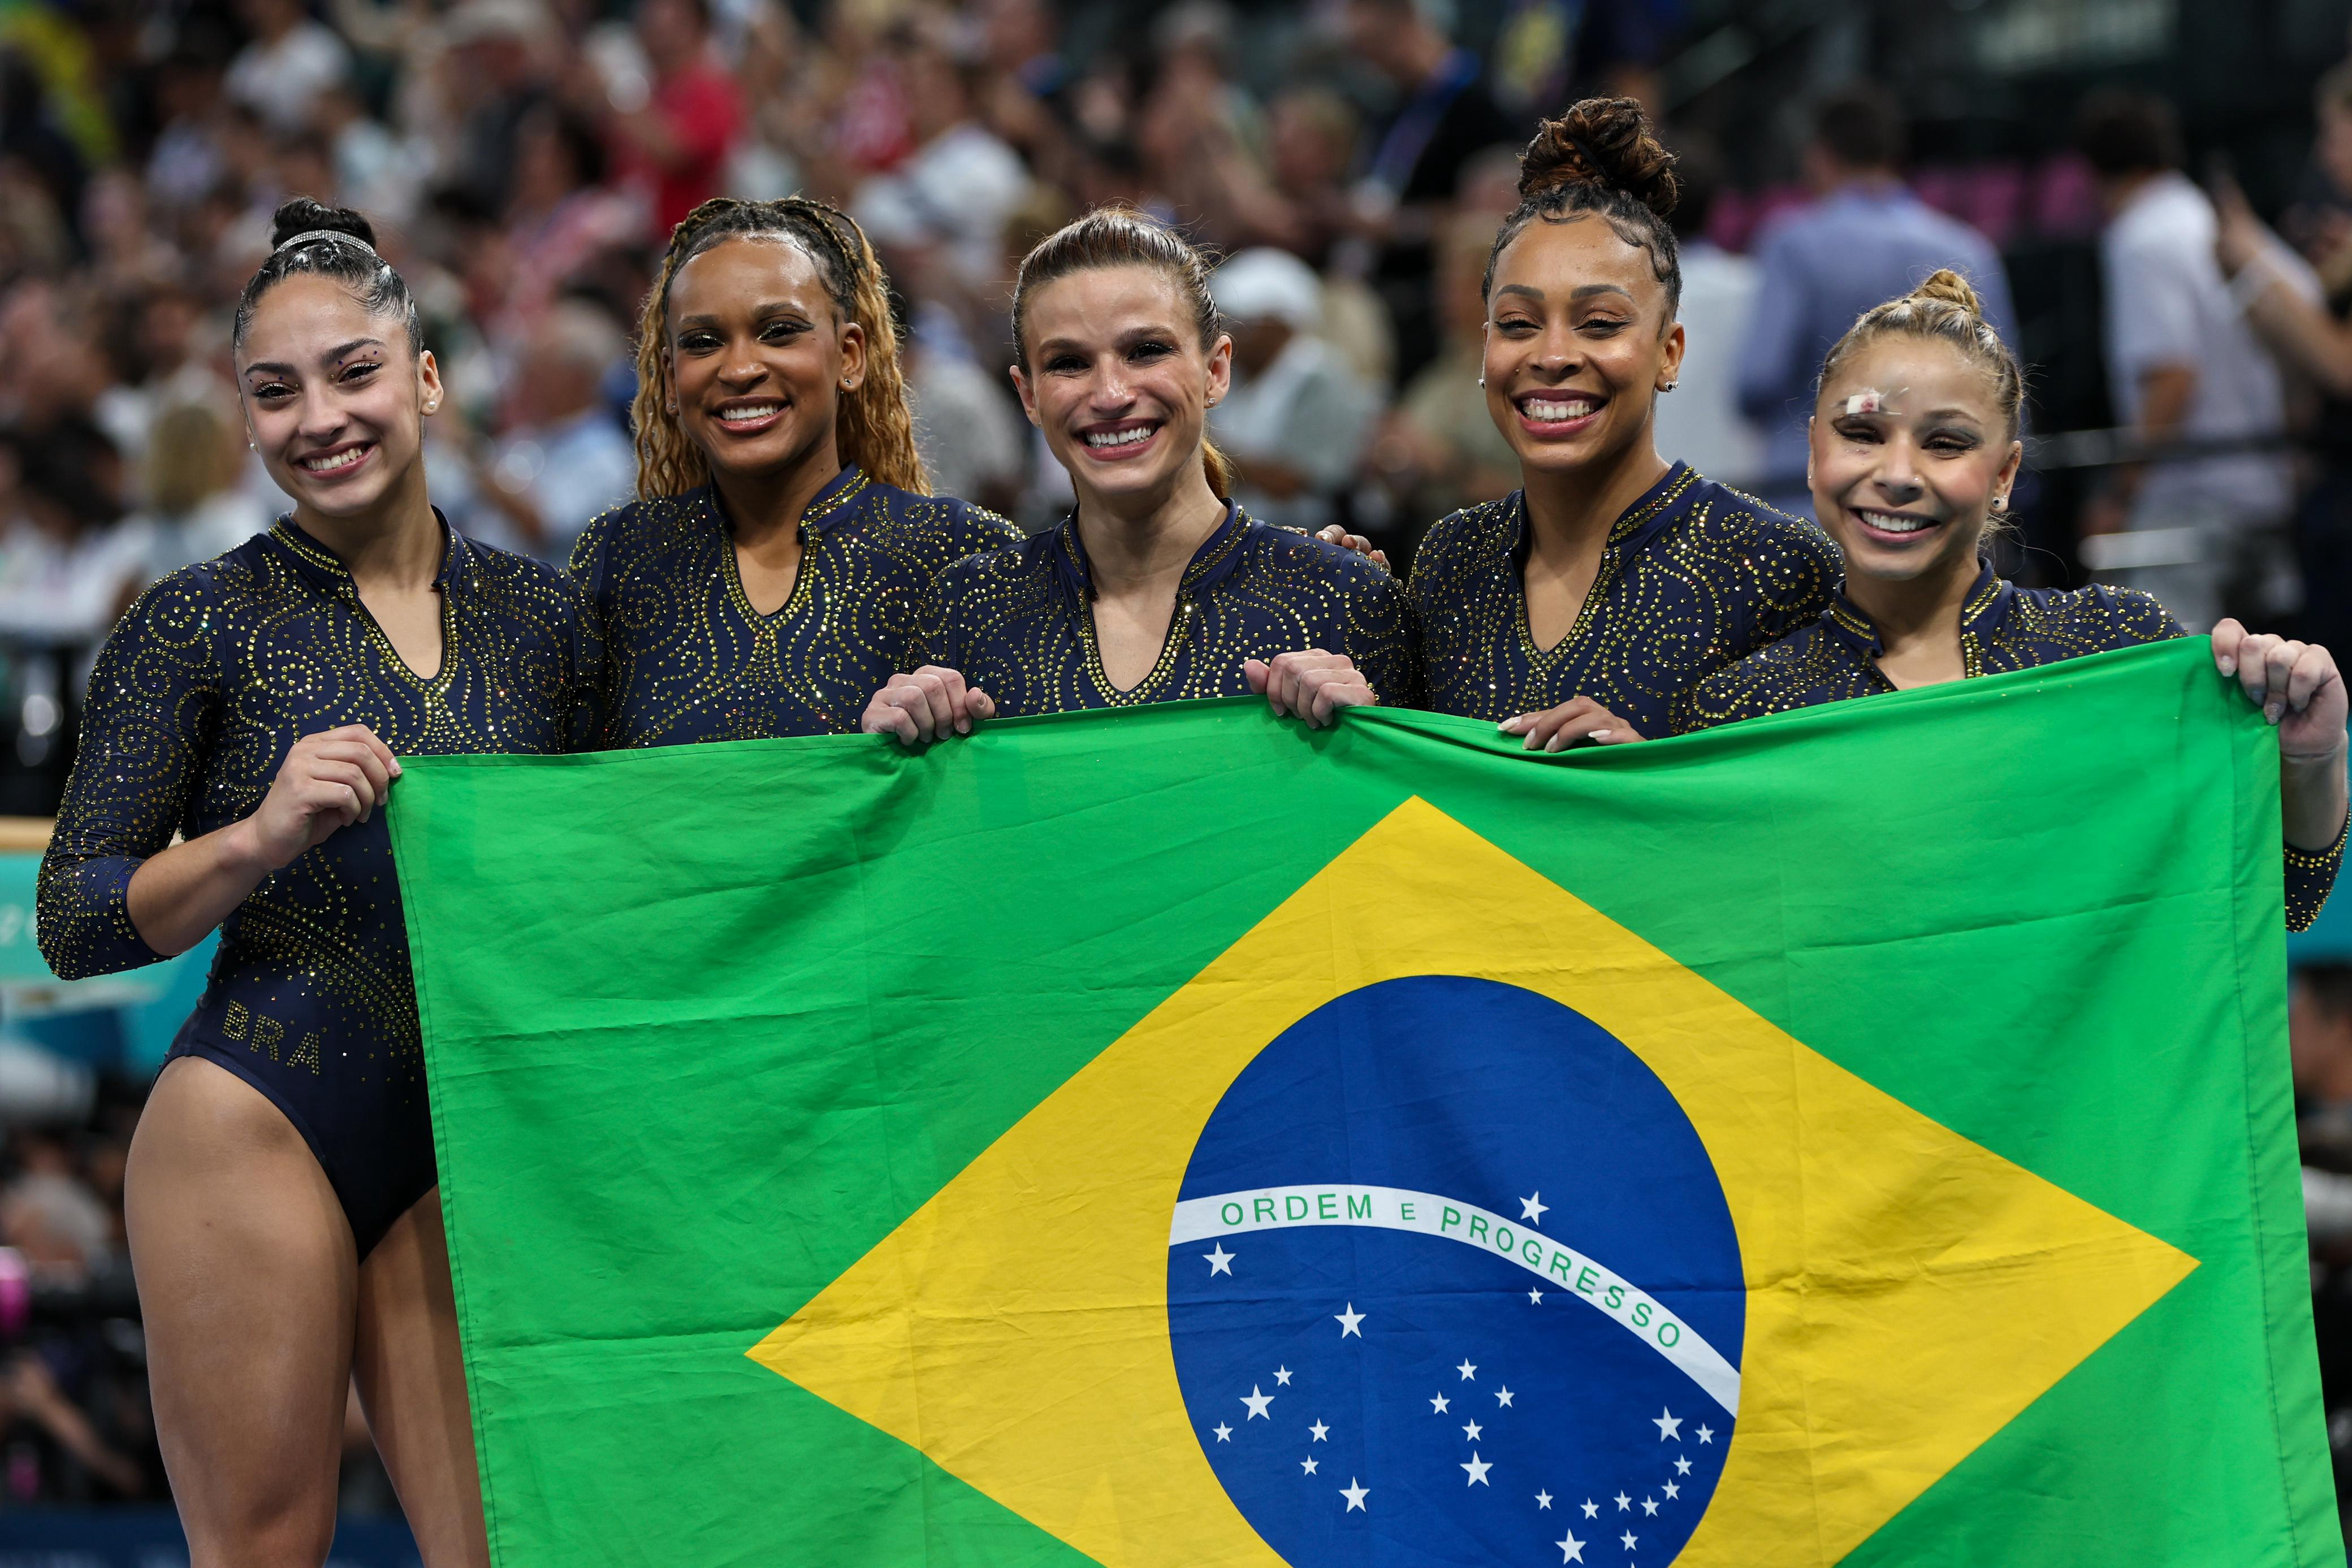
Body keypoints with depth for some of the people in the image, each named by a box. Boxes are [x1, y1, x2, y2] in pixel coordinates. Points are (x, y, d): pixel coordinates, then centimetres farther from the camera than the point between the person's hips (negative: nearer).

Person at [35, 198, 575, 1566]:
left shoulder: (538, 614, 11)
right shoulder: (202, 624, -1)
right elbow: (75, 924, -3)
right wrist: (258, 840, -18)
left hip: (465, 1146, 4)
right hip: (259, 1128, -4)